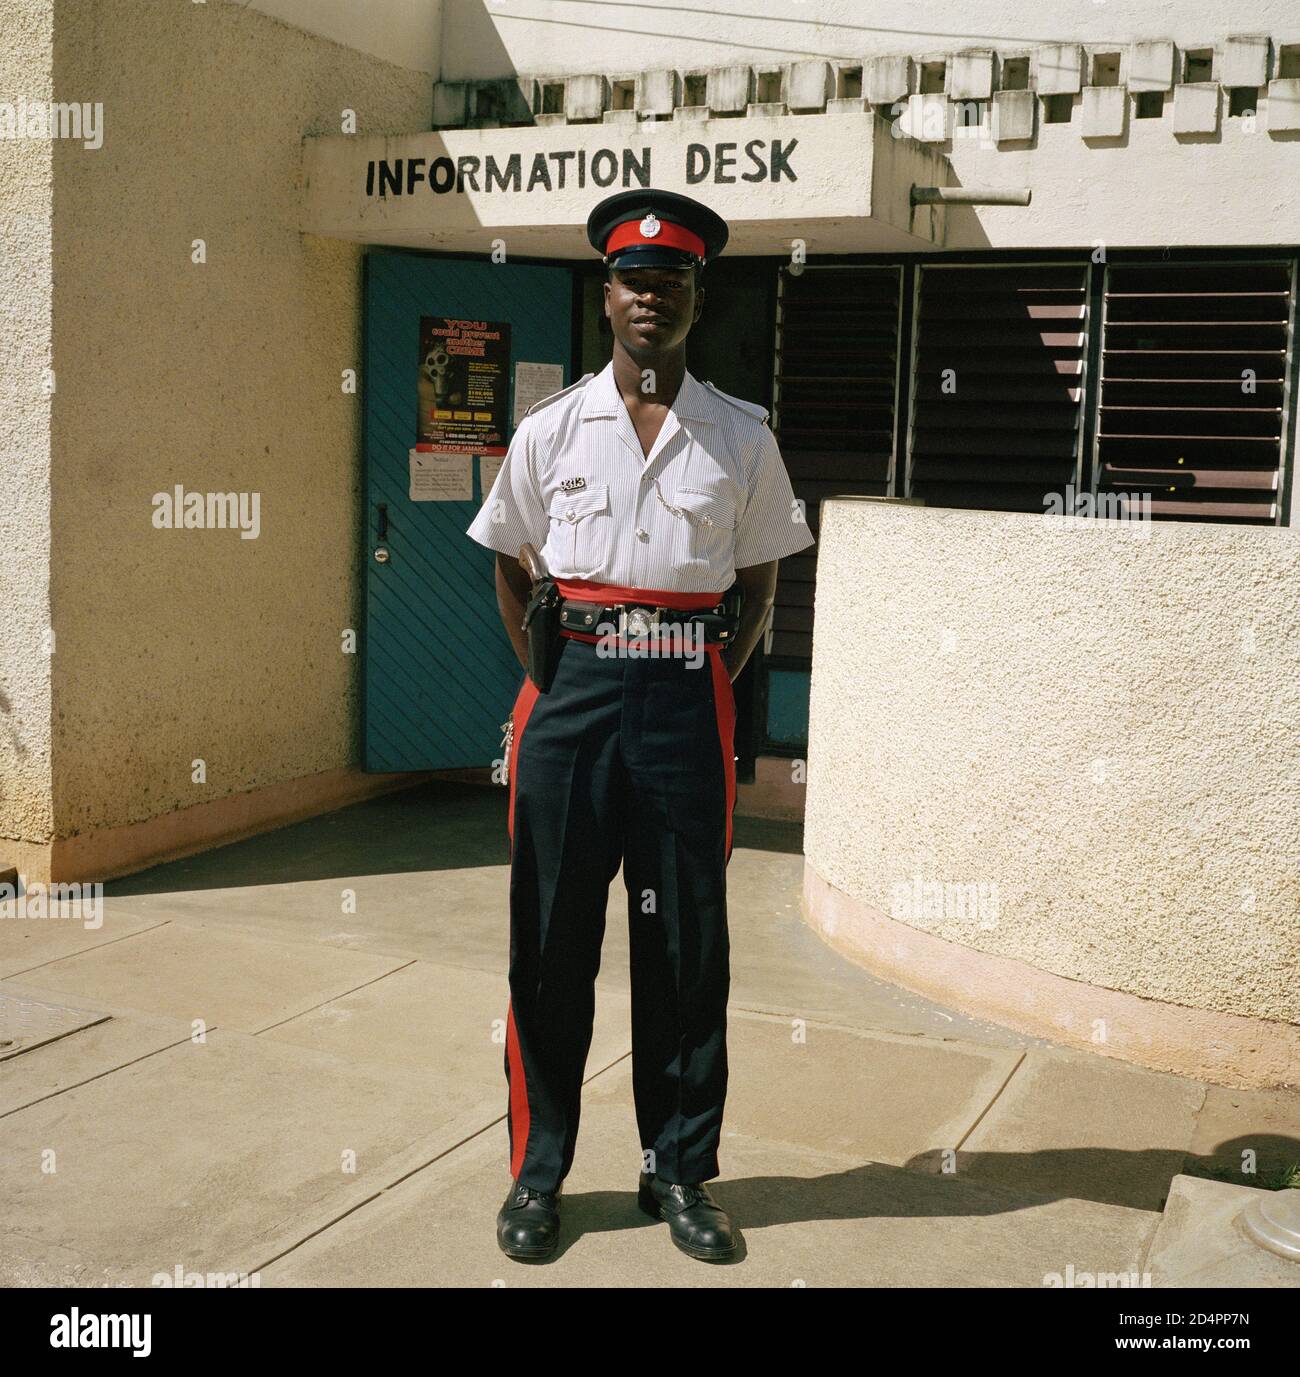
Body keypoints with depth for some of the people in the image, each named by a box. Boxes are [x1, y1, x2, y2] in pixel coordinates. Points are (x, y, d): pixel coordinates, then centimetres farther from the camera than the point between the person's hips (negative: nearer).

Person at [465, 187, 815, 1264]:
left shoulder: (743, 437, 6)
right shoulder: (551, 430, 6)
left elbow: (760, 580, 12)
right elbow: (509, 564, 14)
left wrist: (715, 683, 3)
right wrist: (550, 679, 6)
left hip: (687, 697, 0)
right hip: (573, 690, 0)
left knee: (688, 940, 5)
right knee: (551, 937, 4)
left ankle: (681, 1172, 20)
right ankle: (536, 1173, 18)